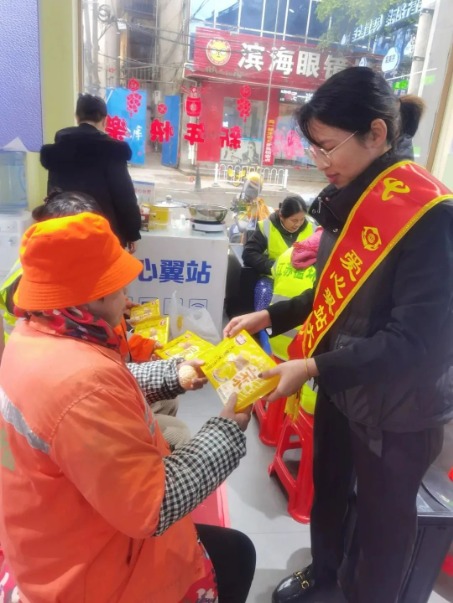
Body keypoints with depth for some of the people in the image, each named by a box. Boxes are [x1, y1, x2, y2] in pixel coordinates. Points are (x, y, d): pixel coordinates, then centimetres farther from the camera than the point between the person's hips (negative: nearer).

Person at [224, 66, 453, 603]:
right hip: (341, 383, 8)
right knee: (327, 486, 26)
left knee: (381, 515, 16)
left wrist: (313, 368, -28)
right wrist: (270, 316, 1)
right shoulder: (351, 200, 2)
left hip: (397, 404, -7)